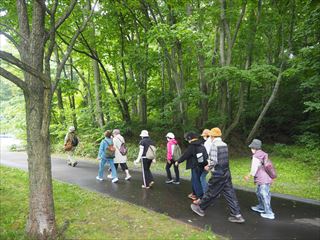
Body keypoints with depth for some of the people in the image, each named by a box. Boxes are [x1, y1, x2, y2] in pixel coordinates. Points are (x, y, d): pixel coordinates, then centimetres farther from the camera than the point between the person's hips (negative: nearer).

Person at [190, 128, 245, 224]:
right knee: (230, 194, 10)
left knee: (210, 193, 9)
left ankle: (200, 208, 27)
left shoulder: (214, 145, -16)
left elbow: (214, 161, -22)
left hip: (218, 175, -7)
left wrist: (209, 167, -3)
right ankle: (237, 215, 13)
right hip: (226, 173, 7)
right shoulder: (224, 144, 7)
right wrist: (210, 165, 19)